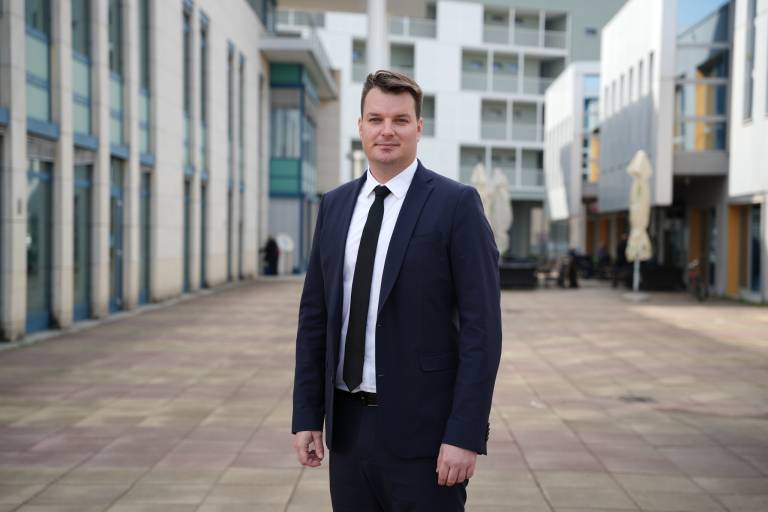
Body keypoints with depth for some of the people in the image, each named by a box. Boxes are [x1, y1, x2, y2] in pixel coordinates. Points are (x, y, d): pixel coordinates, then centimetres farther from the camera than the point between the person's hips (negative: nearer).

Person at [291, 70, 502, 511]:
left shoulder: (457, 203, -7)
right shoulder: (335, 205, 9)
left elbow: (482, 326, -11)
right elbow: (314, 317, 10)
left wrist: (466, 434, -16)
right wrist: (307, 414, 5)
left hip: (422, 428, -4)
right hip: (348, 425, 5)